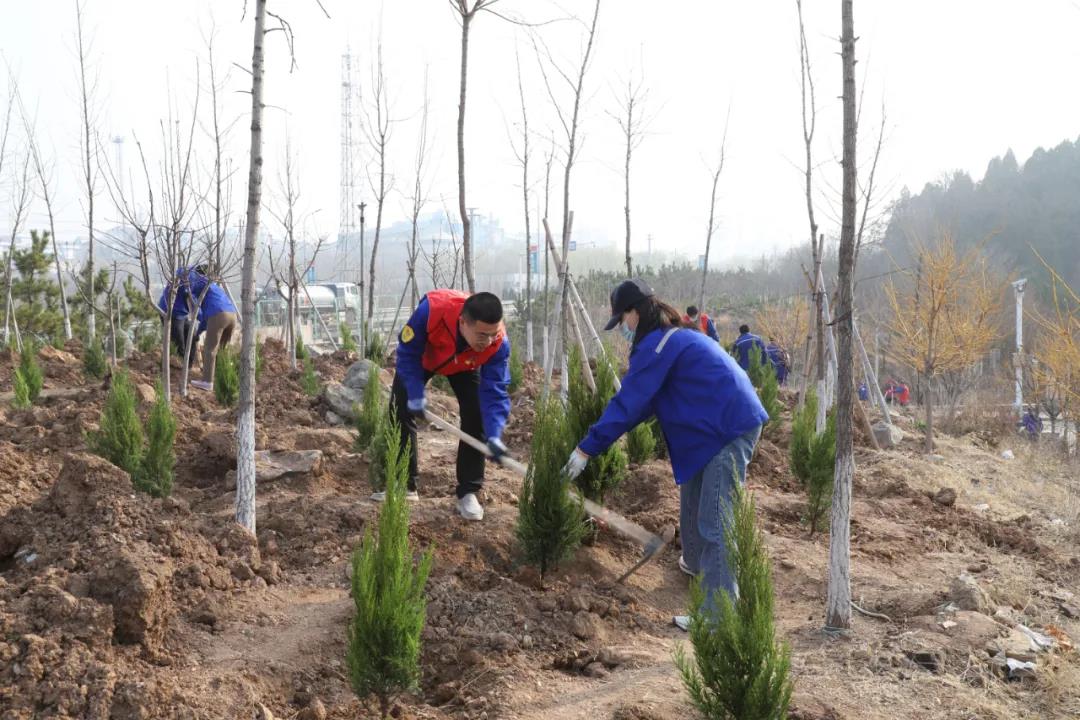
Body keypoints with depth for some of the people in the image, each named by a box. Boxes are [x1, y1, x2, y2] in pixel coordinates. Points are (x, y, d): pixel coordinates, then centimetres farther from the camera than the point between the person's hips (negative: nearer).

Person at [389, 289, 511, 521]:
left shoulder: (499, 343, -40)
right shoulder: (432, 309, -47)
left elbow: (495, 392, -35)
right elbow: (408, 353, -29)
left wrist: (494, 436, -48)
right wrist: (416, 395, -33)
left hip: (465, 365, 0)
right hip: (421, 356, 0)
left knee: (475, 417, -13)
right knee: (401, 412, -2)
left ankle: (468, 492, -3)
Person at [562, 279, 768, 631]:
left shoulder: (656, 346, -14)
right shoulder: (674, 338, 18)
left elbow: (628, 403, -16)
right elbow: (642, 401, 22)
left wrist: (587, 448, -12)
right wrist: (603, 435, 18)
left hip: (730, 429, -11)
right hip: (728, 423, 11)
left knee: (715, 521, -13)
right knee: (693, 499, 26)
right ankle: (696, 562, 45)